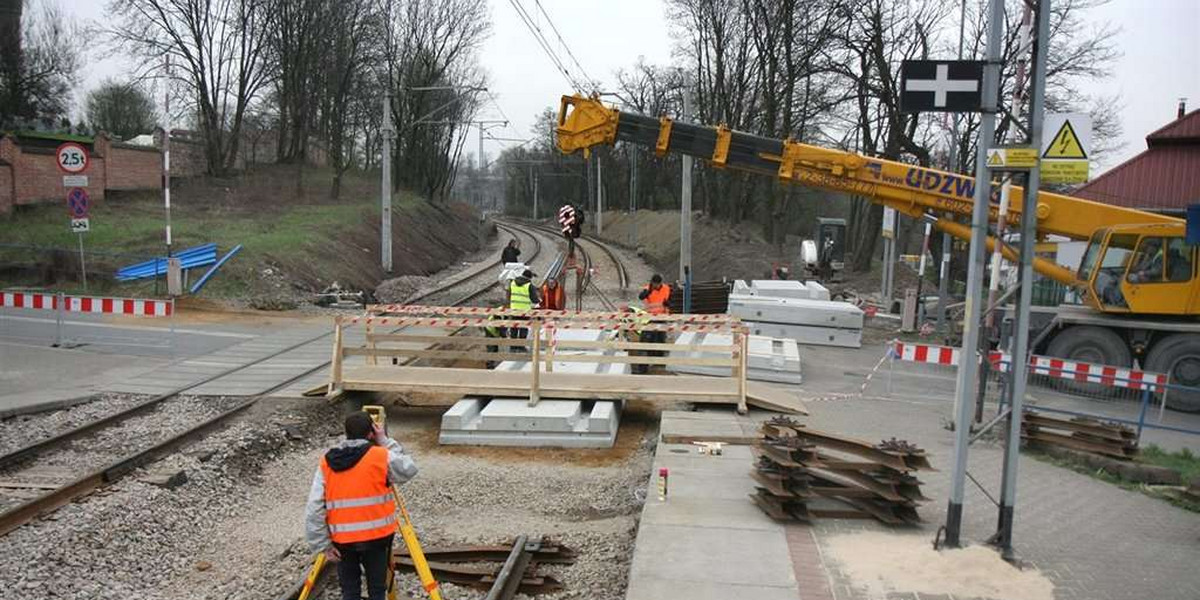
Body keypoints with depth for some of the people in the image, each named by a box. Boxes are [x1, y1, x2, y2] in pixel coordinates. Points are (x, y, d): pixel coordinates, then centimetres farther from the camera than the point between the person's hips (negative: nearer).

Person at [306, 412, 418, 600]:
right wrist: (386, 442, 8)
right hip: (376, 536, -2)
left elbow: (315, 508, -4)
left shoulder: (326, 462, 0)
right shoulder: (381, 456, -9)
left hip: (343, 539, 2)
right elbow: (409, 469, 8)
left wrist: (323, 544, 1)